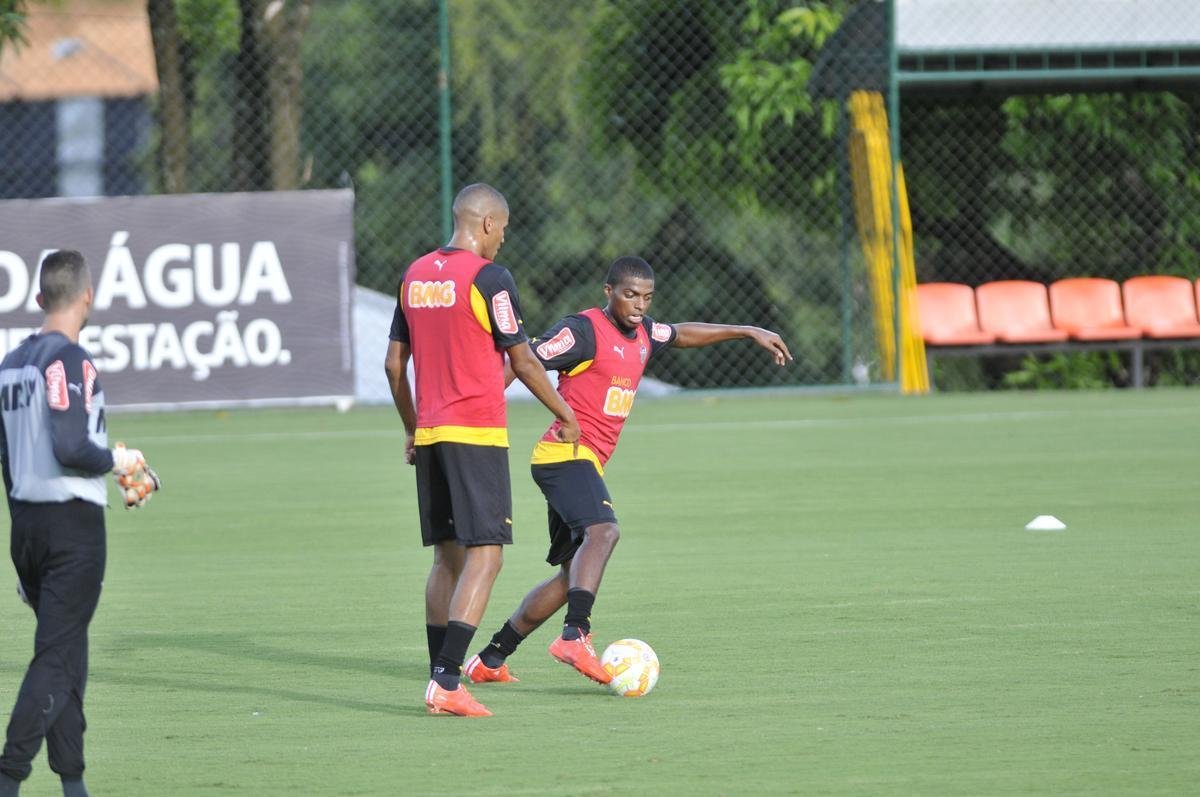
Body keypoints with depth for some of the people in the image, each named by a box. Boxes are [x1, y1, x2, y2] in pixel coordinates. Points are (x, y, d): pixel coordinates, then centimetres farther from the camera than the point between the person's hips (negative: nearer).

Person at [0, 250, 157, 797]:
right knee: (56, 656, -8)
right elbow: (70, 448, -23)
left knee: (66, 653, 15)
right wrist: (118, 460, -4)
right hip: (73, 524, -8)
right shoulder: (70, 361, -13)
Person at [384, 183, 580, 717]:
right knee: (485, 556, -7)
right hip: (477, 433, -7)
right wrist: (565, 414, 7)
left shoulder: (415, 275, 11)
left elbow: (394, 363, 16)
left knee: (447, 558, 14)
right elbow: (522, 362, -7)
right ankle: (446, 682, -17)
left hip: (429, 434, 7)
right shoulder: (488, 278, -10)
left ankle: (440, 678, 11)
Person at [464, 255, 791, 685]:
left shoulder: (642, 333, 15)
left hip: (586, 464, 10)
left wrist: (748, 332, 34)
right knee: (602, 531, -32)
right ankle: (575, 635, -45)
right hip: (566, 454, -10)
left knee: (572, 575, 10)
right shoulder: (582, 330, -11)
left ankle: (490, 660, 16)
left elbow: (682, 334, 34)